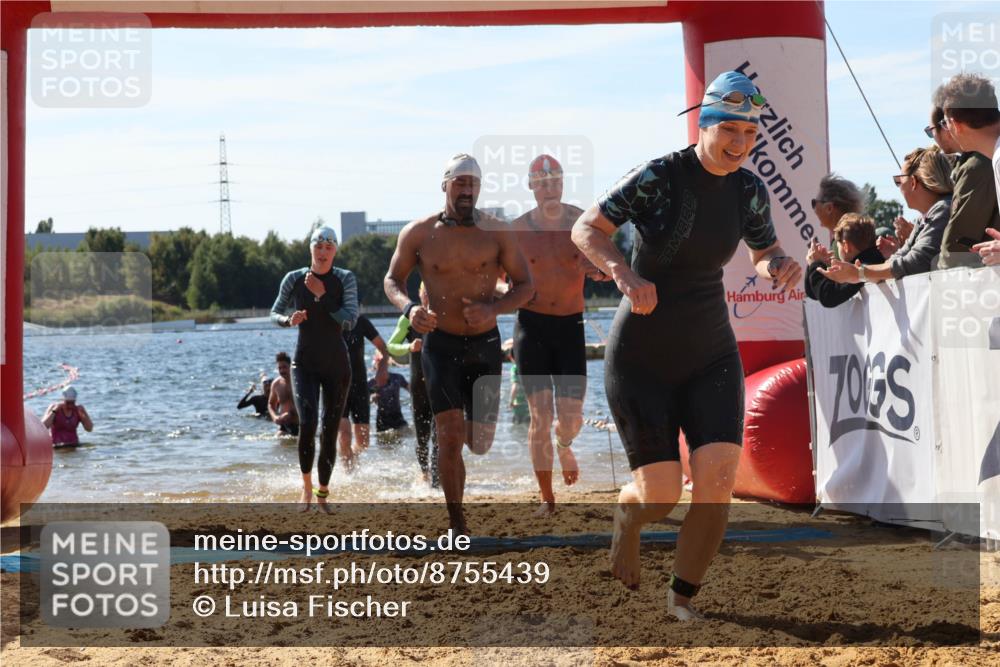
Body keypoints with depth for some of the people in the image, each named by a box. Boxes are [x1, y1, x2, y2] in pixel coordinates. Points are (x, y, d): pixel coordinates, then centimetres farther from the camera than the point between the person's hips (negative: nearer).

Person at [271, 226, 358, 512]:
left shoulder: (345, 279, -3)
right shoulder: (294, 279, -1)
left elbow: (350, 319, -13)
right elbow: (275, 313, 9)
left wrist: (322, 295, -18)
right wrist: (289, 320, -13)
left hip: (337, 364, 0)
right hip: (304, 362, 0)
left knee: (330, 432, 4)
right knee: (307, 424, -19)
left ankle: (322, 494, 19)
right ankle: (306, 486, 2)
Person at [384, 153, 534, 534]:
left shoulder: (497, 233, -4)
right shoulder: (419, 234, -4)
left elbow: (525, 285, 0)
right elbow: (393, 279, 8)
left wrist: (492, 309, -19)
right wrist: (409, 308, -14)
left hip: (485, 345, 2)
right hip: (441, 344, -2)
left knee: (481, 442, 7)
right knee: (450, 434, -15)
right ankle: (457, 524, -5)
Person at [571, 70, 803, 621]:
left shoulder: (749, 190, -1)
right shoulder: (657, 177, -16)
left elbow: (765, 256, 14)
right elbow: (586, 230, -14)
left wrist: (782, 265, -11)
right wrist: (624, 273, -32)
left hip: (710, 355, 4)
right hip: (641, 358, -4)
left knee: (717, 479, -12)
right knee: (660, 496, -5)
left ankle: (682, 596, 7)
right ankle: (626, 517, 33)